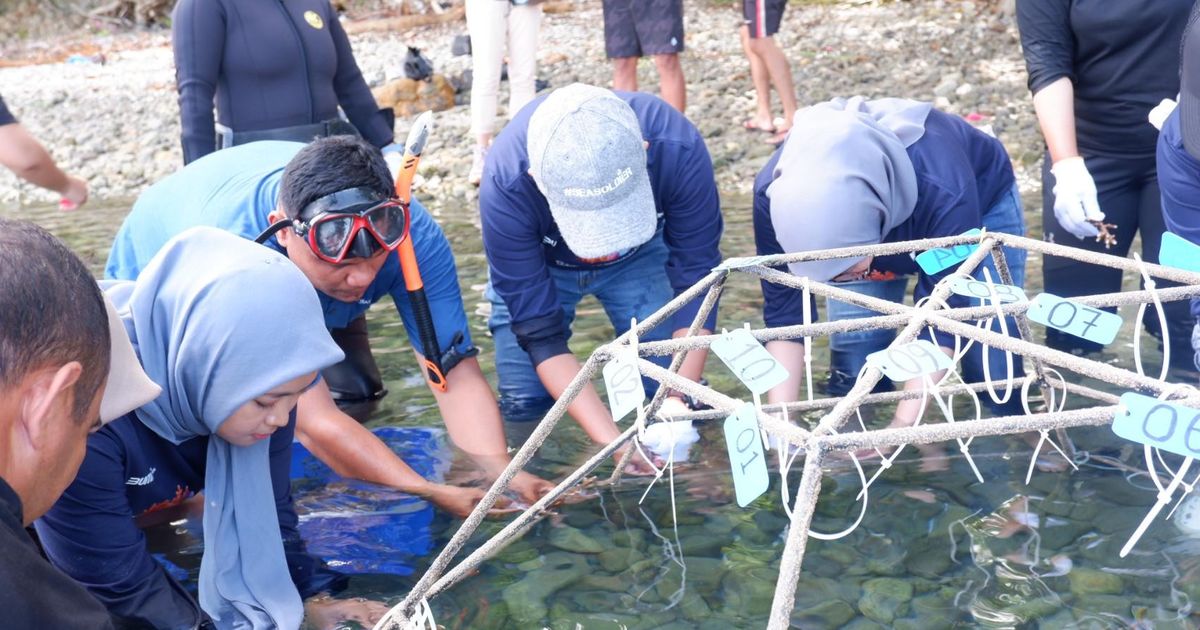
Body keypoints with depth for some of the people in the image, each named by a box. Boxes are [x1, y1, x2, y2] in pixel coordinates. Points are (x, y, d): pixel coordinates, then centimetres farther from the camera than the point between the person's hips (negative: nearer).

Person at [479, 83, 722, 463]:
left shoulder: (679, 149, -37)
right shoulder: (506, 185, -40)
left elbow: (696, 279, -24)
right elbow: (539, 331, -32)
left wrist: (681, 398, -33)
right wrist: (613, 441, -39)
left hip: (640, 259, 1)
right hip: (536, 265, -1)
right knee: (525, 406, -11)